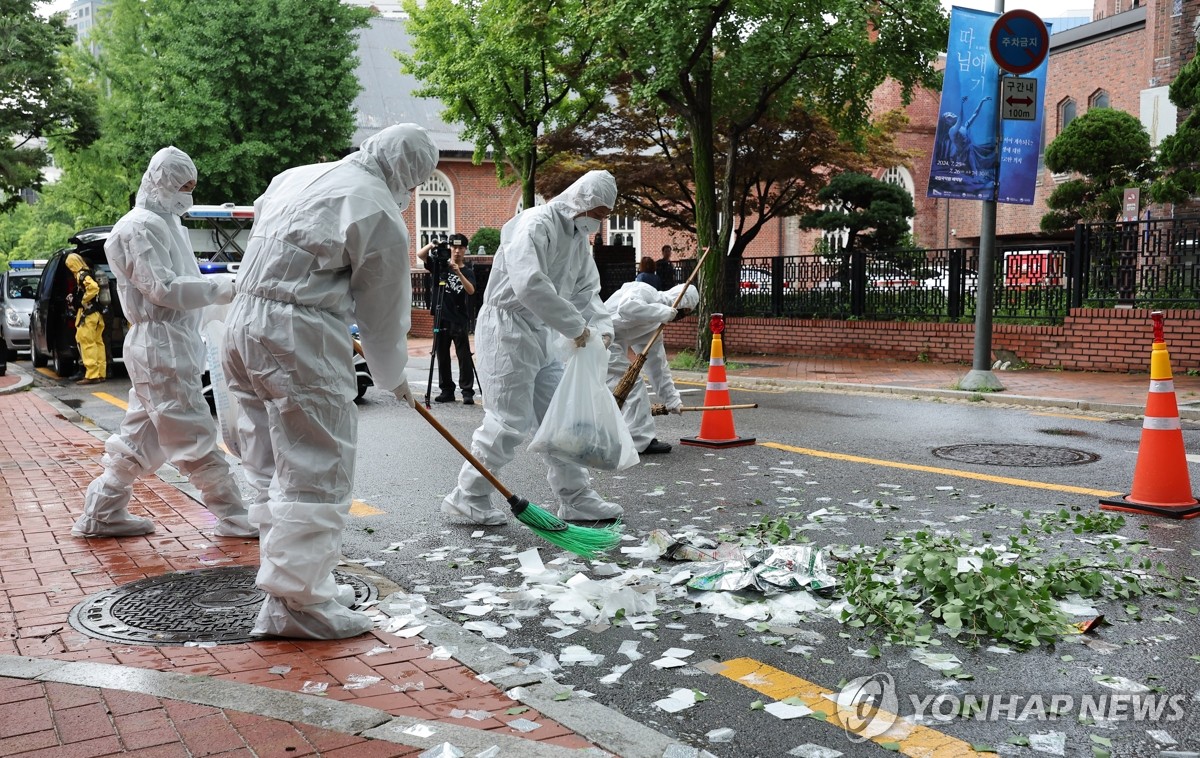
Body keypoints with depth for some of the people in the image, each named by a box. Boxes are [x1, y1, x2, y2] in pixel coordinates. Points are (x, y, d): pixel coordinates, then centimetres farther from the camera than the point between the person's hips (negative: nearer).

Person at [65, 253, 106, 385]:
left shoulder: (82, 275, -12)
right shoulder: (88, 274, 16)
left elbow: (93, 287, -29)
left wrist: (83, 301, -16)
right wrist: (74, 298, 20)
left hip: (87, 314, -10)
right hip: (97, 313, 10)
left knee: (87, 343, -8)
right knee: (97, 342, 12)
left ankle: (92, 375, -11)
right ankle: (101, 373, 16)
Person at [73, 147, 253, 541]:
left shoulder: (167, 223, 20)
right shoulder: (142, 227, -12)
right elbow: (164, 287, -20)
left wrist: (215, 288, 3)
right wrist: (220, 288, -15)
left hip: (172, 343, 10)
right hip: (161, 347, -10)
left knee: (141, 435, 14)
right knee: (195, 435, -5)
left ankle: (101, 514, 22)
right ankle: (234, 517, 0)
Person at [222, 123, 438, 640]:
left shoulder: (295, 177, 16)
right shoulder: (381, 215, -7)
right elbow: (384, 312, -1)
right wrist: (394, 379, 15)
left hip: (243, 323, 9)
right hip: (300, 341, -9)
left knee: (271, 469, 14)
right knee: (316, 473, -3)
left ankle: (301, 582, 24)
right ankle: (296, 603, 0)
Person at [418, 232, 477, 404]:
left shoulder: (468, 271, 4)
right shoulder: (440, 265, 9)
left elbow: (471, 290, -12)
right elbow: (420, 254, 0)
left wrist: (458, 272, -25)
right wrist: (431, 245, -19)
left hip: (460, 320, -3)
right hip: (441, 318, 3)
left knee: (464, 357, -5)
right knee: (442, 356, 7)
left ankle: (468, 392, -3)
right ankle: (446, 390, 15)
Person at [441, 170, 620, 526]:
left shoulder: (579, 239, 13)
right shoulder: (535, 226, -18)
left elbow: (587, 290, 15)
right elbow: (530, 285, -32)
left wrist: (601, 327, -6)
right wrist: (575, 326, -25)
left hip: (540, 336, 10)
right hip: (506, 330, -10)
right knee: (510, 420, -9)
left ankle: (576, 499, 19)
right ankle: (466, 499, 6)